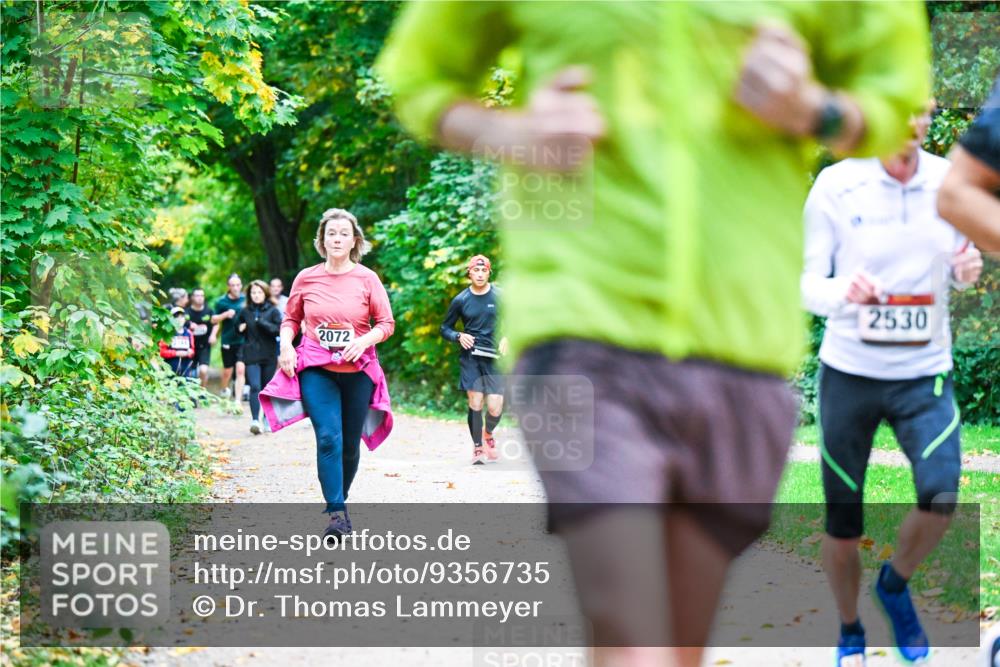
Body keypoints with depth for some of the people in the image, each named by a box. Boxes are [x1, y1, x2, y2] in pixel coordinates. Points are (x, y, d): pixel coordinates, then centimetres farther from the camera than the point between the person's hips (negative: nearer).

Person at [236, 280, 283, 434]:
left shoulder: (272, 311, 0)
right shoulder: (245, 312, 7)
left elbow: (280, 329, -10)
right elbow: (238, 327, 24)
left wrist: (262, 323, -17)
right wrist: (241, 328, 1)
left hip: (269, 355, 0)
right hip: (251, 355, 0)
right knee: (255, 387, -14)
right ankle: (255, 420, -22)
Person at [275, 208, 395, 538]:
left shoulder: (367, 279, 0)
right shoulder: (306, 279, 3)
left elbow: (386, 323, 2)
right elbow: (291, 319, 14)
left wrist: (364, 340, -16)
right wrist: (286, 347, -3)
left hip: (357, 370, 1)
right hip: (316, 369, -1)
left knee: (350, 442, 9)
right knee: (328, 437, -17)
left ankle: (340, 498, 31)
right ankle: (337, 512, -19)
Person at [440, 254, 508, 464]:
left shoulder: (500, 296, 2)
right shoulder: (461, 300, 2)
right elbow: (445, 328, 11)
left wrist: (507, 338, -5)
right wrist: (459, 336, -8)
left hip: (493, 356, 0)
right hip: (470, 356, 0)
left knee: (495, 407, -7)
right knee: (475, 402, -9)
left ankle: (488, 434, 27)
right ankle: (477, 447, 11)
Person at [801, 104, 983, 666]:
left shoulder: (952, 182, -1)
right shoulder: (836, 186, -8)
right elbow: (808, 283, -5)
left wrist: (967, 270, -10)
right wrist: (842, 292, -27)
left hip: (926, 372, 1)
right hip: (849, 371, -1)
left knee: (941, 498, -19)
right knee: (843, 525, 4)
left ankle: (896, 584, 12)